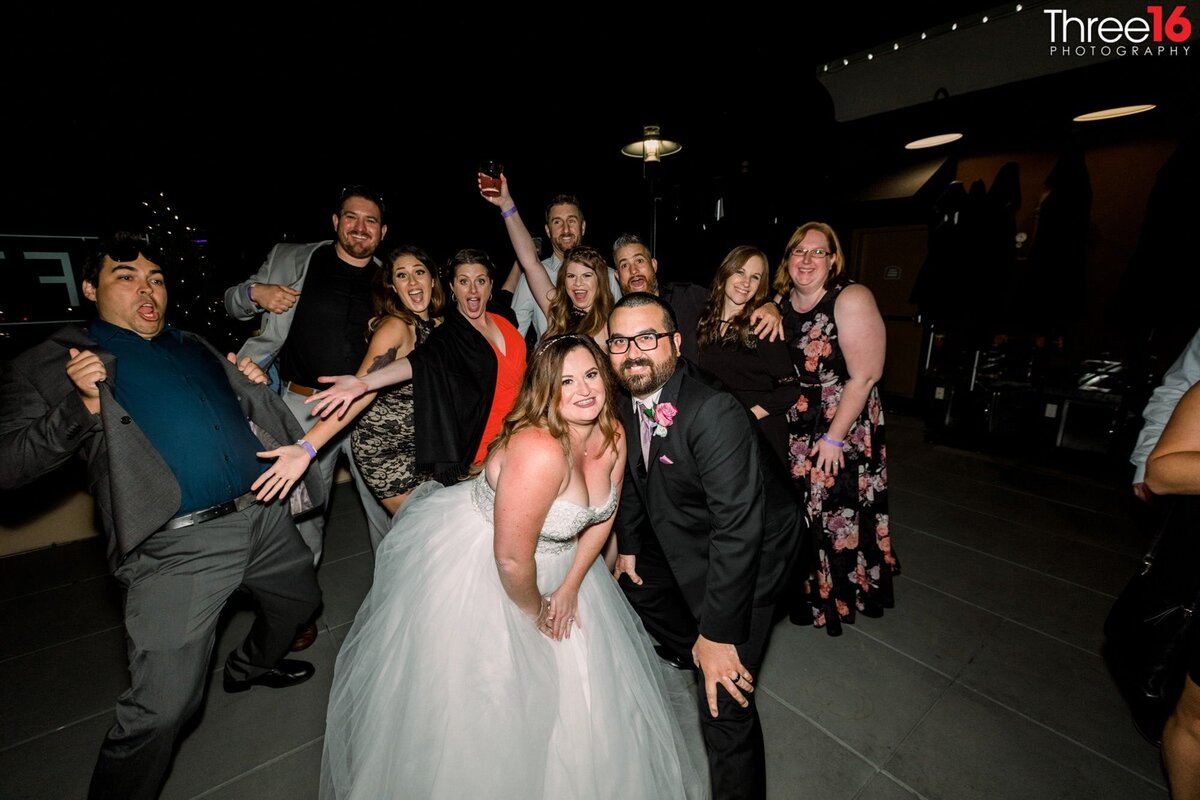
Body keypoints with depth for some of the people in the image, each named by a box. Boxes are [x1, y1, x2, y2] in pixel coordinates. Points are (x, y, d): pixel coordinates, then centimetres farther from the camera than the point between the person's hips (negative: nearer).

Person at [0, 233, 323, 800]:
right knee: (162, 708, -4)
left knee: (299, 599, 27)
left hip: (264, 514, 7)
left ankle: (250, 667, 55)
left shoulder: (195, 346, 18)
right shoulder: (48, 365, 2)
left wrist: (253, 384, 6)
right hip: (178, 546, -6)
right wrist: (81, 407, -19)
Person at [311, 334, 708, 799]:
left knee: (570, 689, 24)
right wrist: (535, 611, -10)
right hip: (474, 568, -7)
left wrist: (570, 588, -1)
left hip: (555, 562, 8)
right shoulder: (539, 451, -37)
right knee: (485, 701, 15)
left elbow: (602, 515, 1)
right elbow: (512, 559, -30)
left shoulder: (612, 435, -12)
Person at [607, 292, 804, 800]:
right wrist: (628, 544, 13)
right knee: (633, 581, 28)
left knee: (723, 701, -9)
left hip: (749, 550, -8)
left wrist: (718, 634, -27)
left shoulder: (716, 414, -34)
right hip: (680, 539, 8)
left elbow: (739, 529, -33)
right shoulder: (629, 402, -9)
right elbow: (631, 476, 7)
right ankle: (685, 652, 57)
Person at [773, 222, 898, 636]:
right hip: (793, 431, 5)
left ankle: (839, 596, 35)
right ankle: (803, 588, 41)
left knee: (838, 515, 8)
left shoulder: (851, 299, -15)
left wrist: (833, 438, -17)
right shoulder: (781, 302, 2)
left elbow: (865, 376, -18)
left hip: (843, 432, -5)